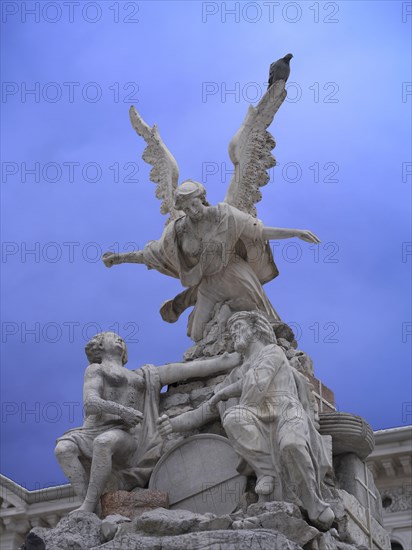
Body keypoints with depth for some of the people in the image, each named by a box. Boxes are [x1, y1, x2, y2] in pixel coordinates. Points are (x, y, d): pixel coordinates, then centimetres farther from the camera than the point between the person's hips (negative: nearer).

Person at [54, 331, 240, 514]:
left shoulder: (143, 376, 29)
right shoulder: (95, 370, 18)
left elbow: (188, 369, 23)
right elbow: (91, 403, -1)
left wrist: (225, 361, 16)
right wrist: (122, 411, -18)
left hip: (125, 436, 1)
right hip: (95, 431, -1)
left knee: (103, 442, -36)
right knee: (64, 448, -33)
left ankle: (87, 507, -33)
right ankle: (96, 510, -33)